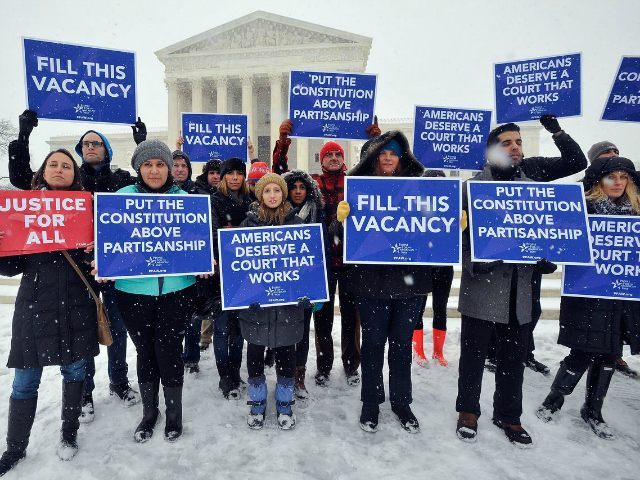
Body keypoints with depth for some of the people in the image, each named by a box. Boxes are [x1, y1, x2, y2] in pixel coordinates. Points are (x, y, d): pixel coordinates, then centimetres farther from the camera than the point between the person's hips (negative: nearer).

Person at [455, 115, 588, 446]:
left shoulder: (532, 170, 10)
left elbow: (577, 162, 18)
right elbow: (465, 233, -7)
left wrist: (556, 131, 6)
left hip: (522, 283, 4)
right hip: (485, 280, -4)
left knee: (515, 354, 14)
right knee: (474, 351, 7)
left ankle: (508, 415, 31)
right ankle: (468, 411, 26)